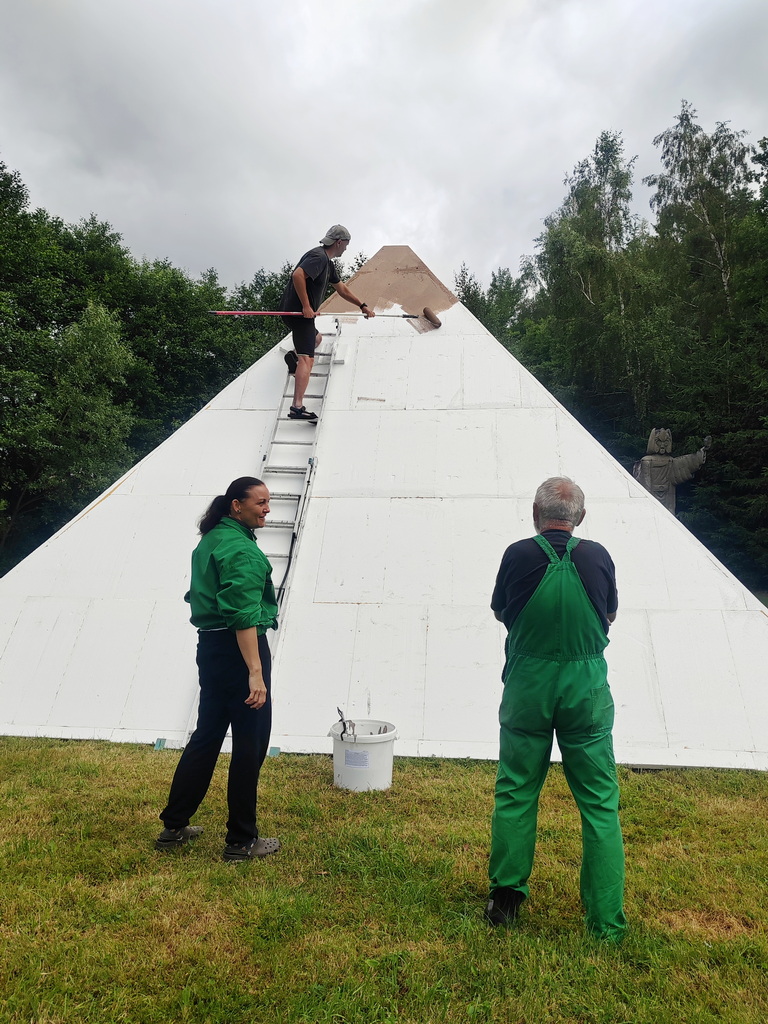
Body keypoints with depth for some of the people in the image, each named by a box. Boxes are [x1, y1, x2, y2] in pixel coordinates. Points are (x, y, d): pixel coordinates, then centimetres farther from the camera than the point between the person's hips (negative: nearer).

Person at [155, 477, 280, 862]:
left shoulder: (210, 540, 12)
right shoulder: (242, 549, -18)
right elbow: (245, 616, -26)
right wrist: (255, 673, -28)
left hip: (210, 647, 10)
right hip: (240, 648, -10)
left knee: (206, 736, 20)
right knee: (250, 744, 4)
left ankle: (174, 827, 32)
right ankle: (242, 842, 17)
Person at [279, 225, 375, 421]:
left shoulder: (328, 263, 19)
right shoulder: (319, 257, -13)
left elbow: (341, 289, 28)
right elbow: (297, 275, -29)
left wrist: (362, 305, 27)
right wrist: (306, 306, -27)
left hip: (301, 312, 10)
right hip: (298, 312, -10)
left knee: (316, 338, 37)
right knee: (307, 359, -17)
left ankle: (294, 355, 12)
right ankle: (297, 408, -26)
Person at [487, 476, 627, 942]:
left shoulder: (517, 555, -10)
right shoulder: (598, 557, -7)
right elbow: (610, 616, 9)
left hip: (528, 688, 0)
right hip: (587, 689, 1)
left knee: (515, 794, 16)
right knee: (600, 802, 13)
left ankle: (505, 898, 29)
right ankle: (607, 920, 21)